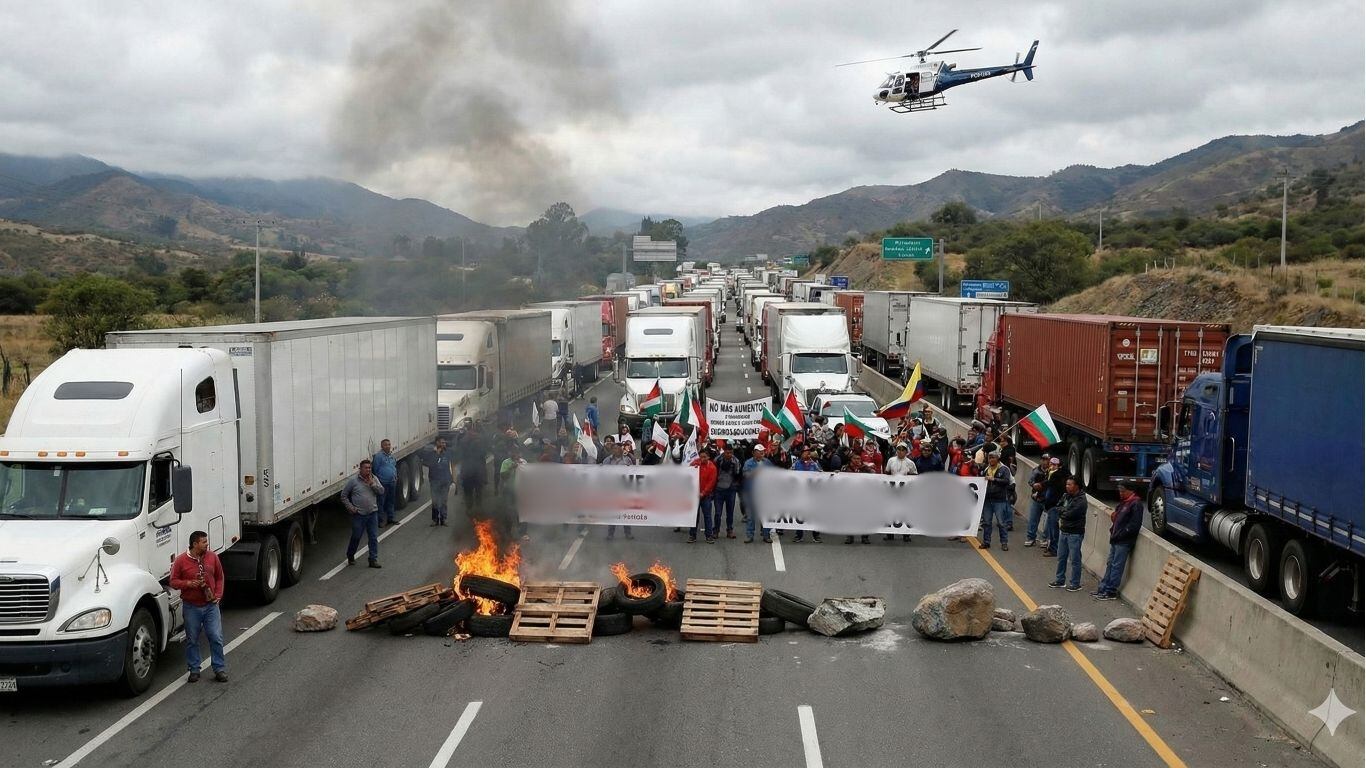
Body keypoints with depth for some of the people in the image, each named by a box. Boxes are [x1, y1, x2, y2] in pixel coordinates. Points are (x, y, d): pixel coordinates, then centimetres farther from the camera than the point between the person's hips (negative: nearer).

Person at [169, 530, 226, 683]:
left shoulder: (212, 557, 3)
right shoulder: (181, 560, -6)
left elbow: (219, 577, 13)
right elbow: (173, 582, -2)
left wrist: (218, 594, 1)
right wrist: (188, 583, -19)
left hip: (210, 605, 1)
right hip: (191, 607, -1)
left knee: (216, 637, -2)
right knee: (192, 640, 8)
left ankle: (220, 669, 6)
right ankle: (194, 670, 20)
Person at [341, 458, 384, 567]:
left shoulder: (374, 479, 8)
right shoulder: (353, 481, -3)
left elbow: (381, 491, -1)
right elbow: (344, 496, 2)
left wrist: (372, 484, -13)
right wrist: (351, 507, -6)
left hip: (372, 513, 3)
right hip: (359, 514, -3)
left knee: (374, 538, 0)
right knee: (356, 537, 7)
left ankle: (373, 560, 6)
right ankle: (350, 556, 28)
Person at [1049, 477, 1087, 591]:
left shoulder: (1081, 500, -17)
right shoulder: (1066, 495, 8)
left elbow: (1071, 514, -22)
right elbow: (1058, 508, 9)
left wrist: (1062, 513, -5)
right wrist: (1065, 512, -8)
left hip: (1075, 533, -8)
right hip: (1063, 531, 8)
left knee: (1075, 559, 0)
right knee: (1061, 557, 16)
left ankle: (1075, 584, 8)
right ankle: (1059, 580, 27)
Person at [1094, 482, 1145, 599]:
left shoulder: (1136, 504, -12)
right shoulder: (1124, 502, 17)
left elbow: (1134, 525, -18)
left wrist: (1119, 535, -17)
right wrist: (1113, 531, 8)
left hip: (1124, 542, -9)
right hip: (1116, 540, 9)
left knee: (1117, 566, -5)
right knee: (1110, 564, 11)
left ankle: (1111, 591, -1)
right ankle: (1103, 588, 16)